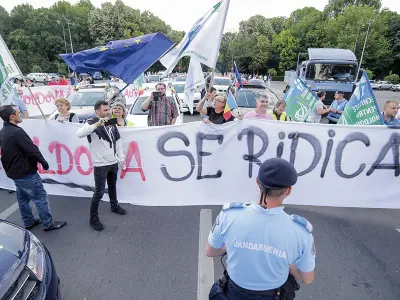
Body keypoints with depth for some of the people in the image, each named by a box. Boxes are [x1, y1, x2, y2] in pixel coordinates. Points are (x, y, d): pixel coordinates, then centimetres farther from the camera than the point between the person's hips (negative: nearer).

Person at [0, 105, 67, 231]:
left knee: (23, 198, 20)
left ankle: (29, 222, 33)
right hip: (26, 173, -10)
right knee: (40, 198, 1)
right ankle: (48, 224, 10)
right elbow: (32, 150, -23)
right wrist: (44, 162, -9)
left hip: (14, 172, 10)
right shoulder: (17, 132, -24)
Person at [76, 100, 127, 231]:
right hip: (100, 164, -6)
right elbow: (79, 134, -34)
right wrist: (97, 124, -43)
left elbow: (118, 141, 14)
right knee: (99, 192, -1)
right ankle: (93, 218, 16)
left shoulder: (111, 123, 6)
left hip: (113, 162, 6)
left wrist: (121, 158, 12)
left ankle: (114, 206, 44)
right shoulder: (92, 123, -13)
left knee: (112, 186, 23)